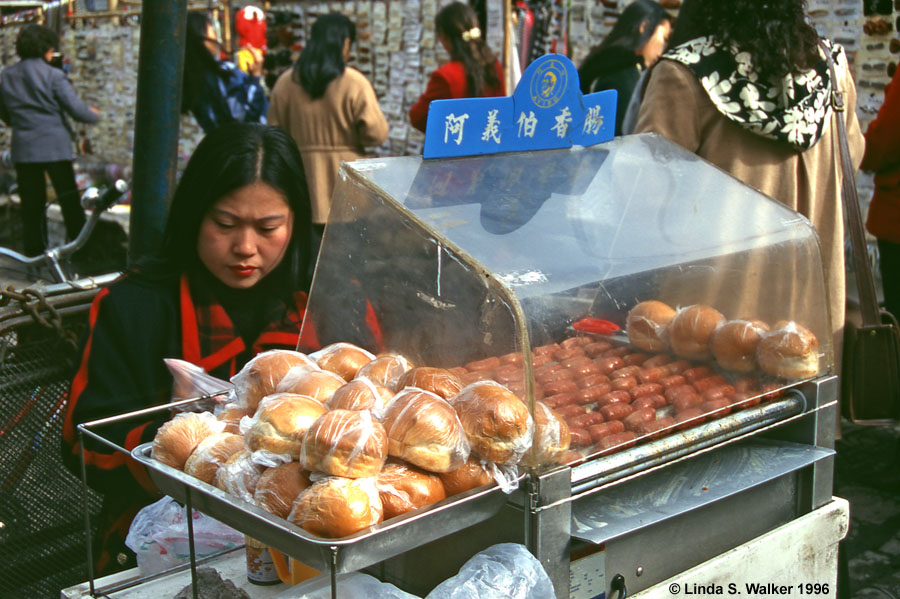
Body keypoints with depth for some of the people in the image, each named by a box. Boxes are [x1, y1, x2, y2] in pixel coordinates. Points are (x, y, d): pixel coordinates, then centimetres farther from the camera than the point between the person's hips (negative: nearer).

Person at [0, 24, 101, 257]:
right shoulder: (53, 75, -10)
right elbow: (77, 110, -11)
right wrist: (95, 115, 9)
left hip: (23, 149, 4)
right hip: (55, 146, -4)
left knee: (31, 205, 10)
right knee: (70, 202, 6)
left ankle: (34, 255, 12)